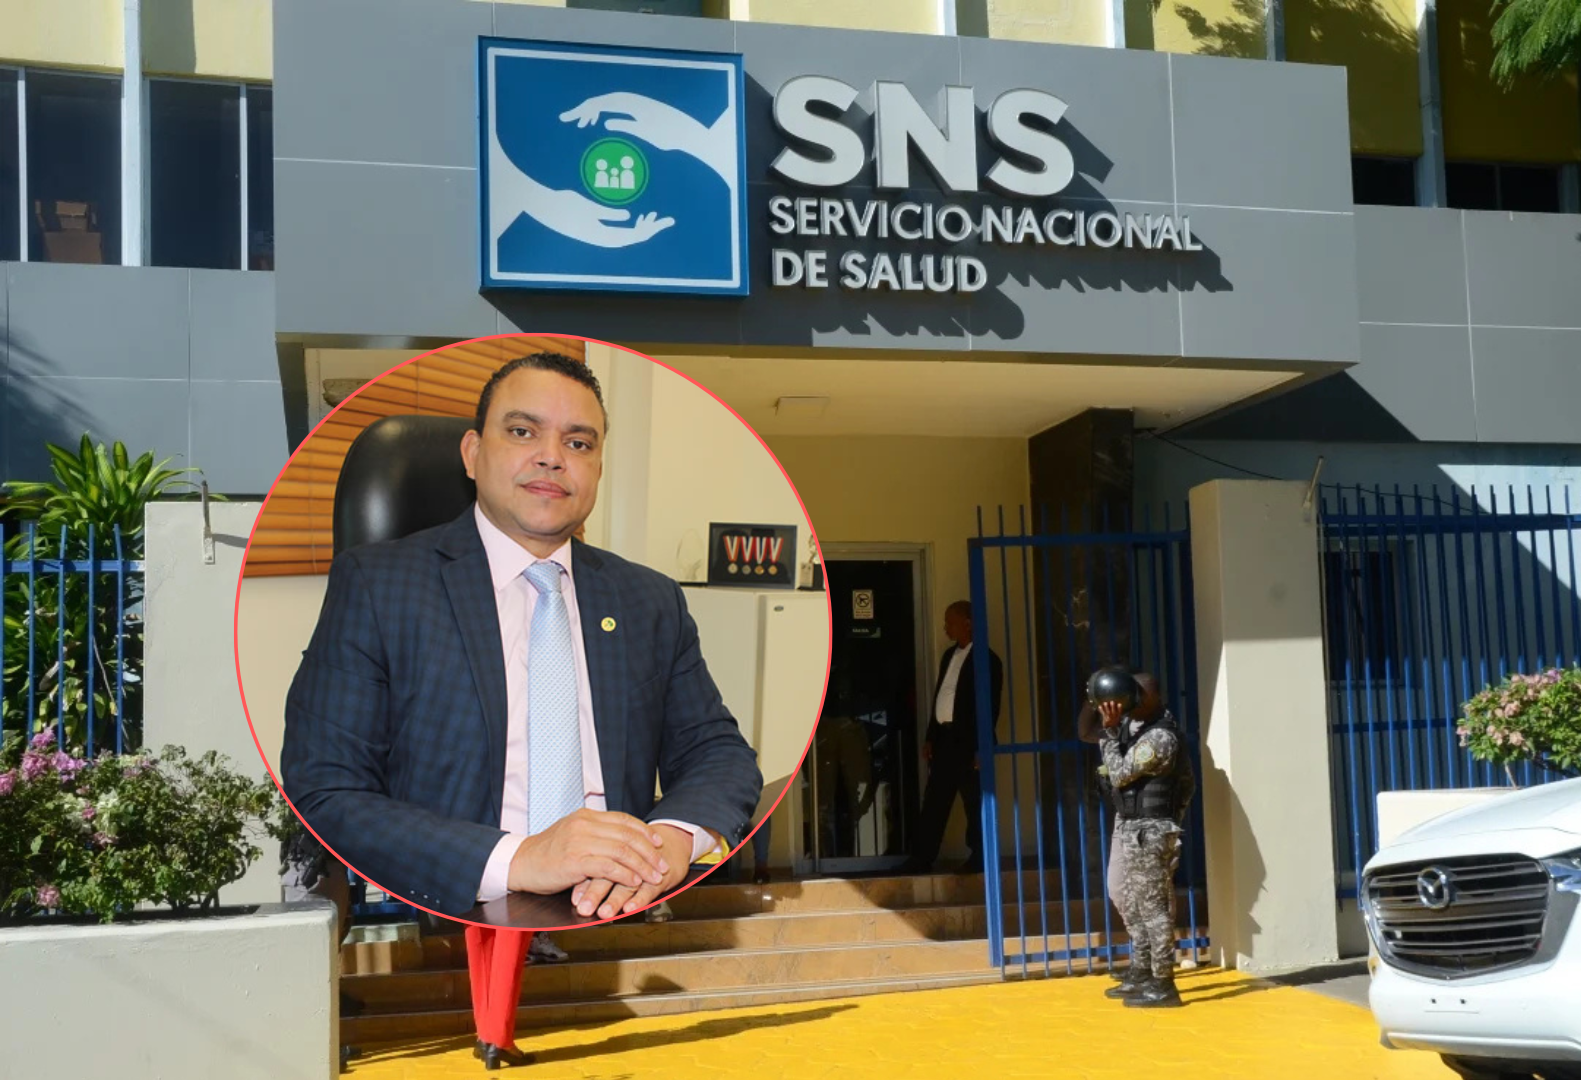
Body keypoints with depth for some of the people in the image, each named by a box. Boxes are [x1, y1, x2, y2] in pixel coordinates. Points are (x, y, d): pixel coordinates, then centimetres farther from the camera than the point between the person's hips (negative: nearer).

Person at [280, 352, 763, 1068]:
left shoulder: (652, 603, 17)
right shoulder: (375, 584, 3)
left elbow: (721, 754, 13)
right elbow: (319, 796, -6)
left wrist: (673, 836, -13)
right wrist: (513, 860, -20)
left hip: (621, 922, 4)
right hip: (442, 933, -4)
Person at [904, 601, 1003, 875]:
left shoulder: (987, 659, -8)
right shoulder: (950, 655, 15)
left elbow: (990, 706, -11)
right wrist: (930, 737, 13)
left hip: (968, 741, -7)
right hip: (944, 738, 7)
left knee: (975, 804, 1)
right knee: (934, 803, 8)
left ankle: (978, 858, 11)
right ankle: (921, 860, 11)